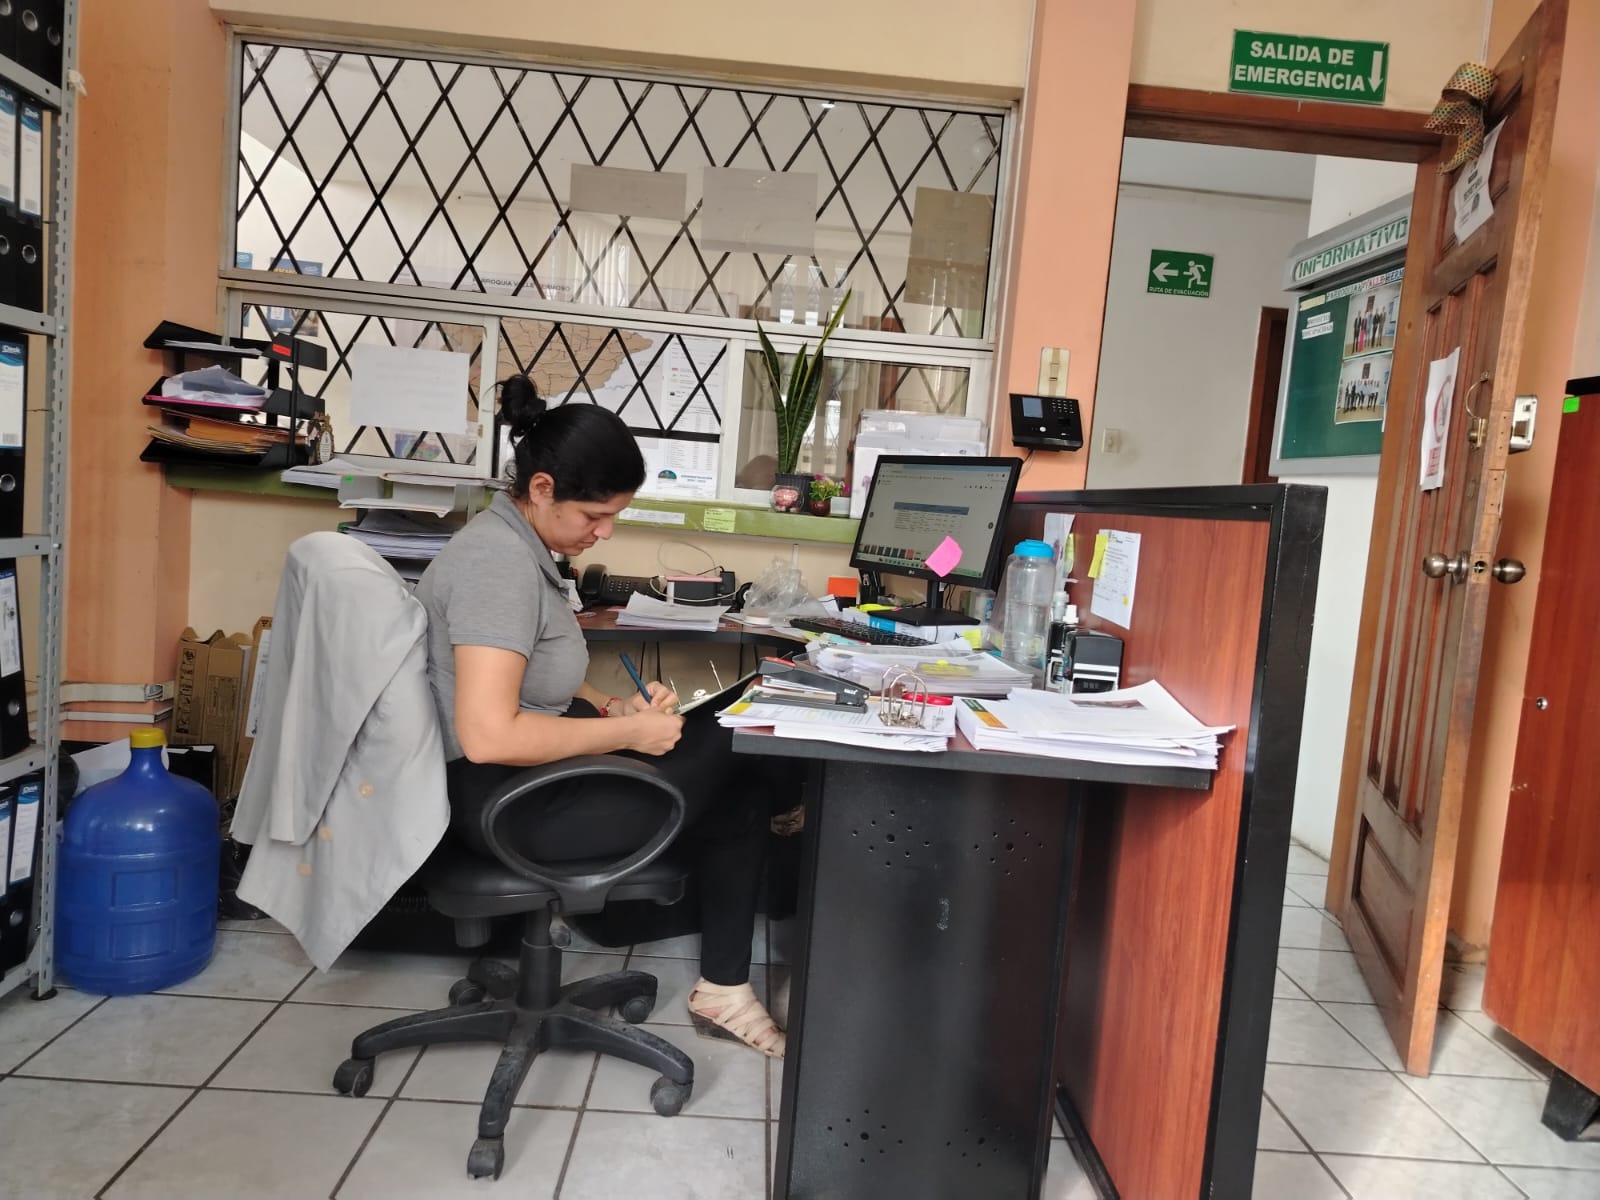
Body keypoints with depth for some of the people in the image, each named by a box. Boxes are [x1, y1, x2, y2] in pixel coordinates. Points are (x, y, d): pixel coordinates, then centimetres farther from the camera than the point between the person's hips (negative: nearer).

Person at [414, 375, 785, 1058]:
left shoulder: (523, 542, 8)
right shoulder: (500, 560, -24)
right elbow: (488, 735, -31)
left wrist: (616, 709, -1)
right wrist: (626, 732, -22)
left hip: (531, 767, 10)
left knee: (720, 748, 8)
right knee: (737, 789, -4)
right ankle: (722, 990, 15)